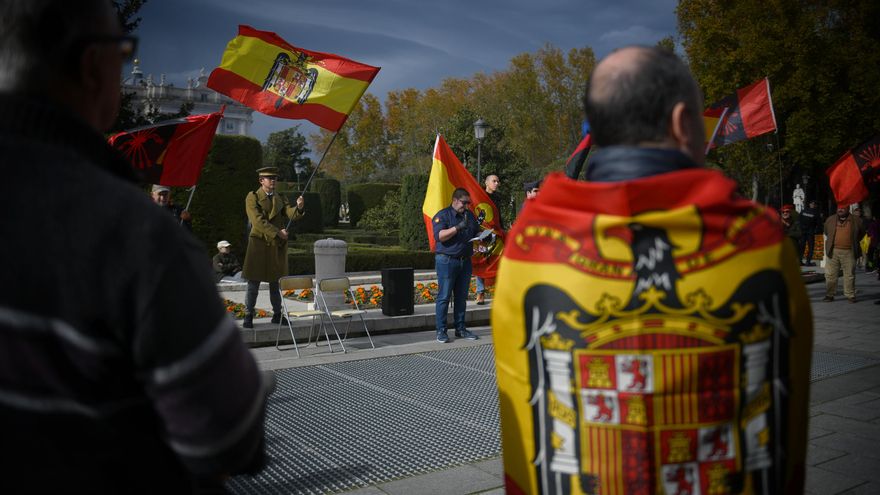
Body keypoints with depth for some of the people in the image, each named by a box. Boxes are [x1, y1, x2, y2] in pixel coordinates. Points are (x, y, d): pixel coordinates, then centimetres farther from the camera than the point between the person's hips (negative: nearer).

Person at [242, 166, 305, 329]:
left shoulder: (281, 198, 12)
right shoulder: (252, 197, -2)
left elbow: (291, 214, -3)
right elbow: (258, 221, -13)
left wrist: (299, 208, -25)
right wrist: (277, 233, -18)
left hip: (278, 246, 4)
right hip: (259, 244, -4)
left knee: (275, 283, 10)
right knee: (253, 283, -1)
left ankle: (277, 315, 17)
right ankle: (248, 317, 7)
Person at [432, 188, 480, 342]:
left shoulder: (470, 215, 16)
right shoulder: (442, 215, -5)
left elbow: (476, 234, 26)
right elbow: (439, 236, -18)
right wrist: (458, 227, -25)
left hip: (465, 261, 6)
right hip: (446, 260, -6)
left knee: (461, 297, 10)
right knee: (444, 296, -5)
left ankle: (460, 328, 19)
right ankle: (441, 331, 1)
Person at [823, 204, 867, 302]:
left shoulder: (856, 221, 2)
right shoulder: (830, 220, 6)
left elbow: (862, 233, 16)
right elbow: (826, 232, 22)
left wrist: (854, 242, 13)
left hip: (849, 252, -1)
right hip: (833, 252, 1)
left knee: (849, 275, 5)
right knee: (830, 274, 2)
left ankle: (850, 295, 14)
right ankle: (829, 295, 9)